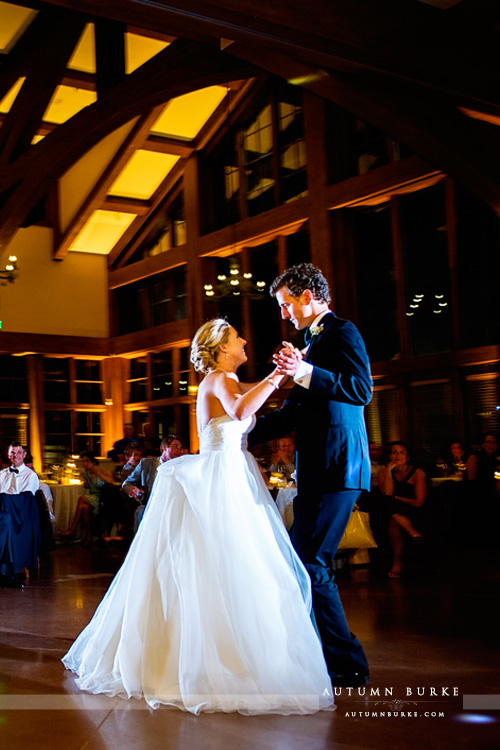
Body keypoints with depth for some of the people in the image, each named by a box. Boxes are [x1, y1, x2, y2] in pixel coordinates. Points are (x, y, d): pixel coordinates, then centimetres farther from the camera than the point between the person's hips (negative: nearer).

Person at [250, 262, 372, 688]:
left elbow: (362, 389, -19)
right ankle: (326, 657, 24)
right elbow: (294, 413, 26)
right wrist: (243, 435, 26)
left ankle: (348, 666, -2)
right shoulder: (314, 342, 21)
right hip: (317, 471, 10)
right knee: (305, 564, 14)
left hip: (337, 469, -10)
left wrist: (306, 372, -28)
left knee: (311, 565, -10)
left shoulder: (341, 333, -5)